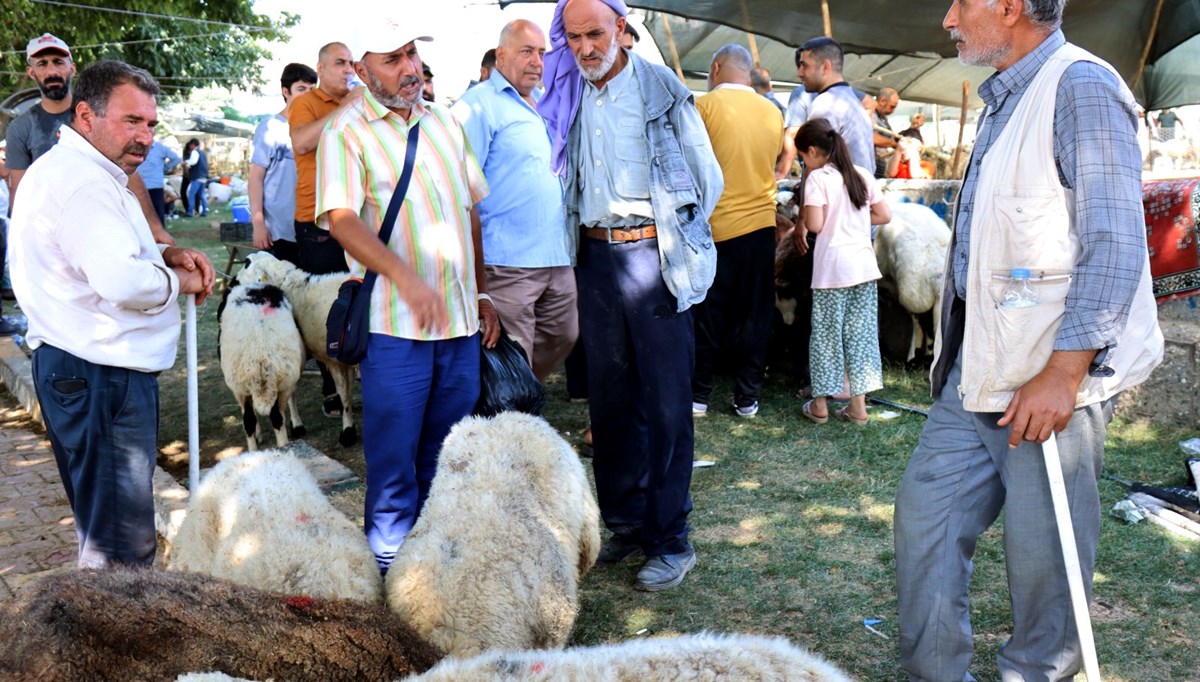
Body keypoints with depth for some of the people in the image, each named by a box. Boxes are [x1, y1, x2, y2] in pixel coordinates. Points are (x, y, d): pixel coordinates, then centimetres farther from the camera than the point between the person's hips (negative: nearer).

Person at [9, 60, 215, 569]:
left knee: (106, 524, 22)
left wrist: (164, 255, 9)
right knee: (121, 547, -3)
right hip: (98, 375, -12)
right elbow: (123, 281, -32)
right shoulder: (81, 180, -19)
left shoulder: (77, 170, 17)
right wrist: (180, 280, -12)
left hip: (93, 369, 12)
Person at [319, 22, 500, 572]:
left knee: (448, 453, 14)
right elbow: (342, 219, -17)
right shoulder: (346, 131, -4)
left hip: (461, 319, 5)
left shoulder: (444, 121, 14)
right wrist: (406, 277, -31)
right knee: (394, 452, 3)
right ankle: (390, 562, 17)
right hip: (395, 322, -5)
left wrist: (482, 293, 16)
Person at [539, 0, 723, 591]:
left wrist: (674, 237, 3)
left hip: (653, 255, -5)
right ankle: (625, 523, 23)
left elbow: (707, 175, 1)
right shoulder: (566, 99, 11)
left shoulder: (661, 87, -1)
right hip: (595, 256, 5)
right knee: (609, 398, 10)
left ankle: (671, 541, 6)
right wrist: (576, 240, 9)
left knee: (666, 402, -2)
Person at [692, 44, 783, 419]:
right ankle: (747, 398, 14)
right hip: (760, 223, 4)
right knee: (753, 316, 10)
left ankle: (698, 396, 11)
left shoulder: (705, 105, -8)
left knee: (706, 316, 6)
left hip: (715, 226, -4)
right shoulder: (773, 113, 6)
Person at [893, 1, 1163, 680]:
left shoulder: (1080, 85, -11)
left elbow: (1115, 246, -18)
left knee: (1042, 552, 2)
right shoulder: (1005, 101, 18)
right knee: (925, 511, 8)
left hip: (1052, 378, -9)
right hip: (979, 372, 9)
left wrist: (1063, 374, -22)